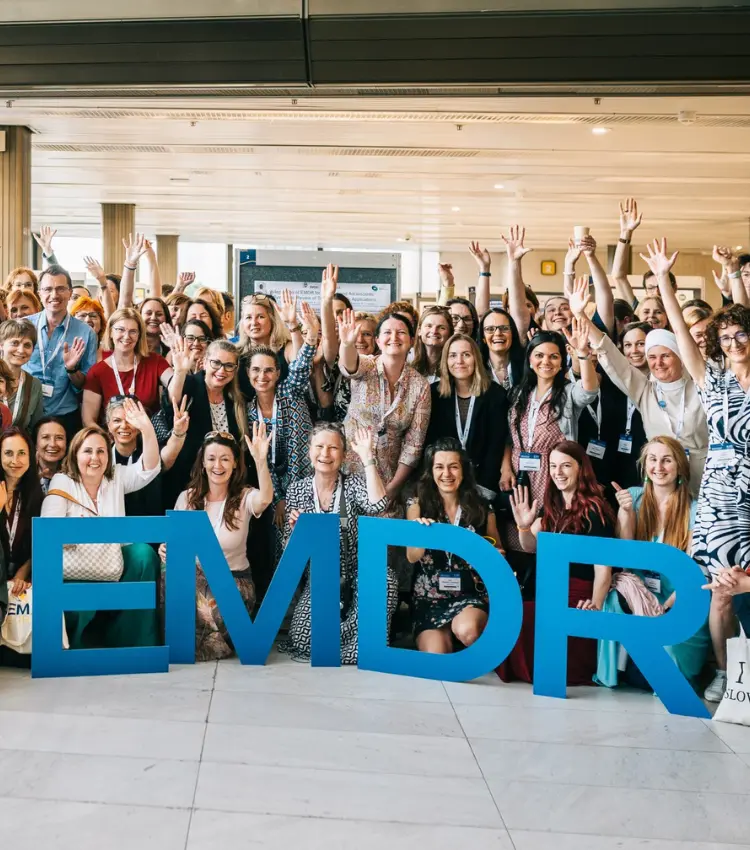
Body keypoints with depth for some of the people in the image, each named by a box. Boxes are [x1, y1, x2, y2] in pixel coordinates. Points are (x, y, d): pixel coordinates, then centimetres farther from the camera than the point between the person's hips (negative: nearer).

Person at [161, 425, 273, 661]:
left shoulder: (244, 498, -5)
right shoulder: (187, 498, 3)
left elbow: (265, 499, -31)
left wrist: (260, 460, -48)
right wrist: (166, 549, -14)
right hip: (193, 578, 3)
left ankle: (209, 643, 2)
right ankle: (212, 640, -5)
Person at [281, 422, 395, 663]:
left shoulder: (354, 484, -5)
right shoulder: (297, 489, 1)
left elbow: (377, 505, -29)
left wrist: (367, 457, -25)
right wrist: (296, 530, -19)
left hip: (356, 576, -1)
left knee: (384, 578, -36)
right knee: (304, 642, -21)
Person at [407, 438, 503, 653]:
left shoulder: (482, 509, 3)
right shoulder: (418, 505, 2)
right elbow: (412, 557, -8)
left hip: (472, 594, 0)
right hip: (429, 596, 0)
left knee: (467, 630, -33)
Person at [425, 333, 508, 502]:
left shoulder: (496, 395, -3)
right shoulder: (435, 393, 3)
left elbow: (496, 446, -7)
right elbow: (430, 441, 0)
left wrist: (484, 488, -15)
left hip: (482, 482, -1)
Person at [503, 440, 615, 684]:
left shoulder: (594, 511, -9)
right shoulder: (551, 505, 11)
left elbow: (603, 567, -12)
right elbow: (531, 547, 13)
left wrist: (595, 606, -27)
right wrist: (524, 527, -9)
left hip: (577, 598, -7)